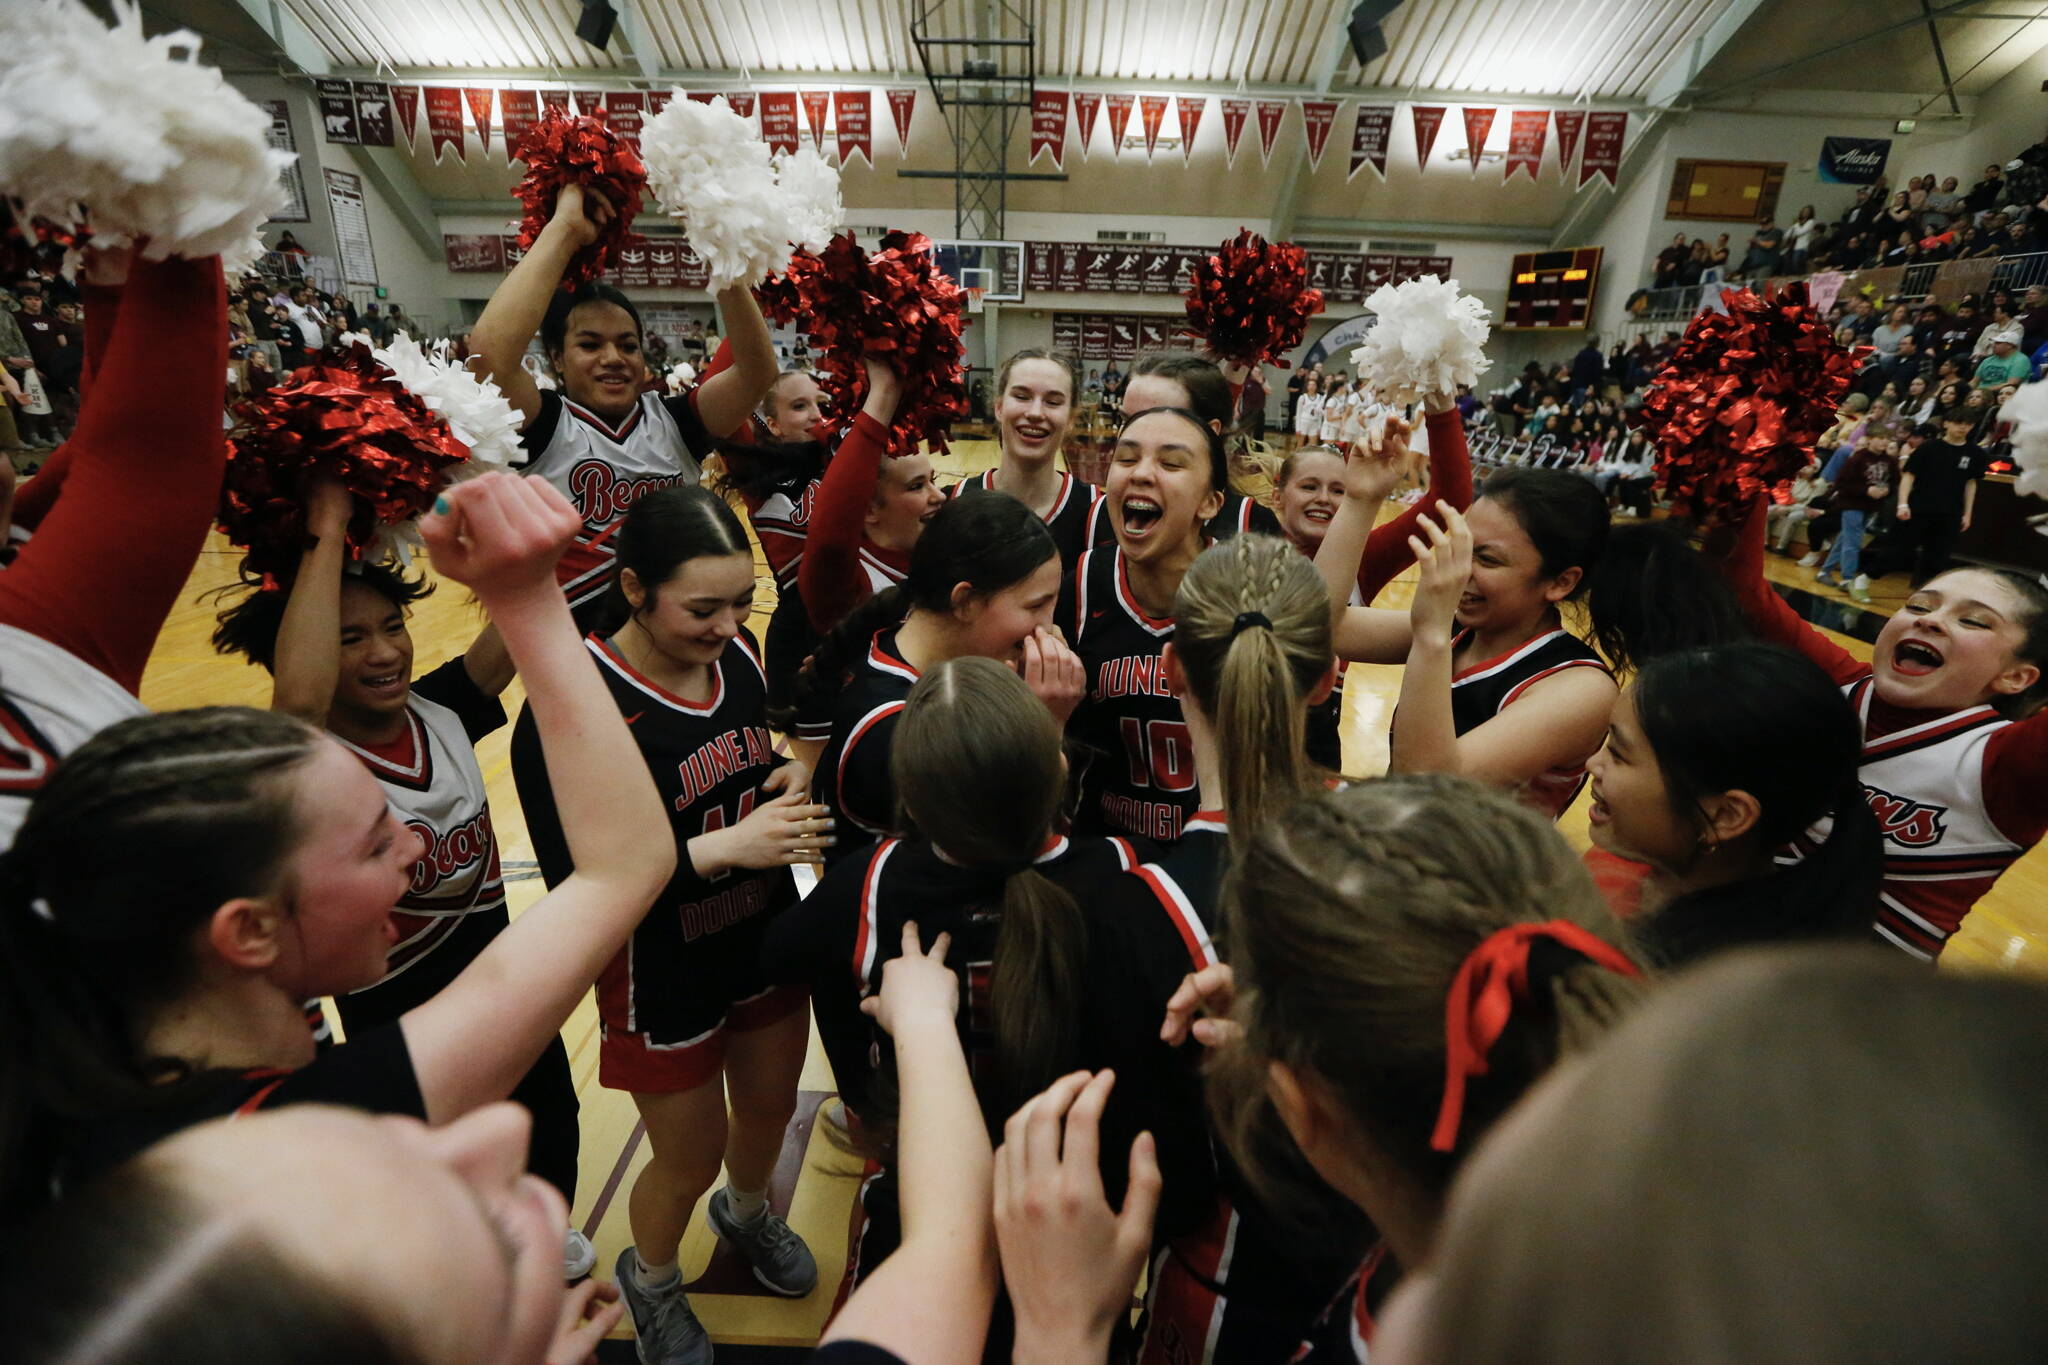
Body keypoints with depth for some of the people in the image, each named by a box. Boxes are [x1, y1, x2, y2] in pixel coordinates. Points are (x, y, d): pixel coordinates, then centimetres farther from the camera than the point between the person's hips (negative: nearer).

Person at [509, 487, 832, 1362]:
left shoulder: (737, 652, -10)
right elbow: (576, 881, -25)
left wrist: (789, 777, -13)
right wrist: (723, 846, -32)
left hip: (768, 938, 5)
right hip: (664, 975, -5)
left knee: (770, 1109, 26)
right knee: (689, 1162, 18)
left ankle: (746, 1212, 62)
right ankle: (648, 1279, 54)